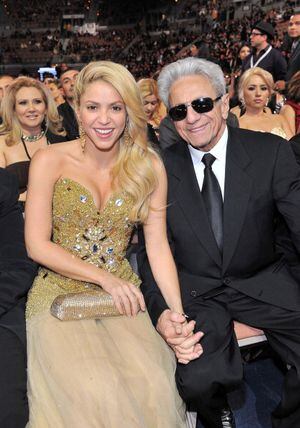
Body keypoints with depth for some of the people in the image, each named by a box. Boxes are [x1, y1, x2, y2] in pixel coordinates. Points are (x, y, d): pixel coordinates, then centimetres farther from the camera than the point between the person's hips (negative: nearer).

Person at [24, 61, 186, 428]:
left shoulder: (149, 166, 0)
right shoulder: (50, 161, -5)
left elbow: (157, 245, -1)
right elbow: (37, 245, -6)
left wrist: (179, 314, -12)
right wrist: (104, 278, -14)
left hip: (121, 296, 2)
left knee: (156, 387, -21)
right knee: (97, 393, -25)